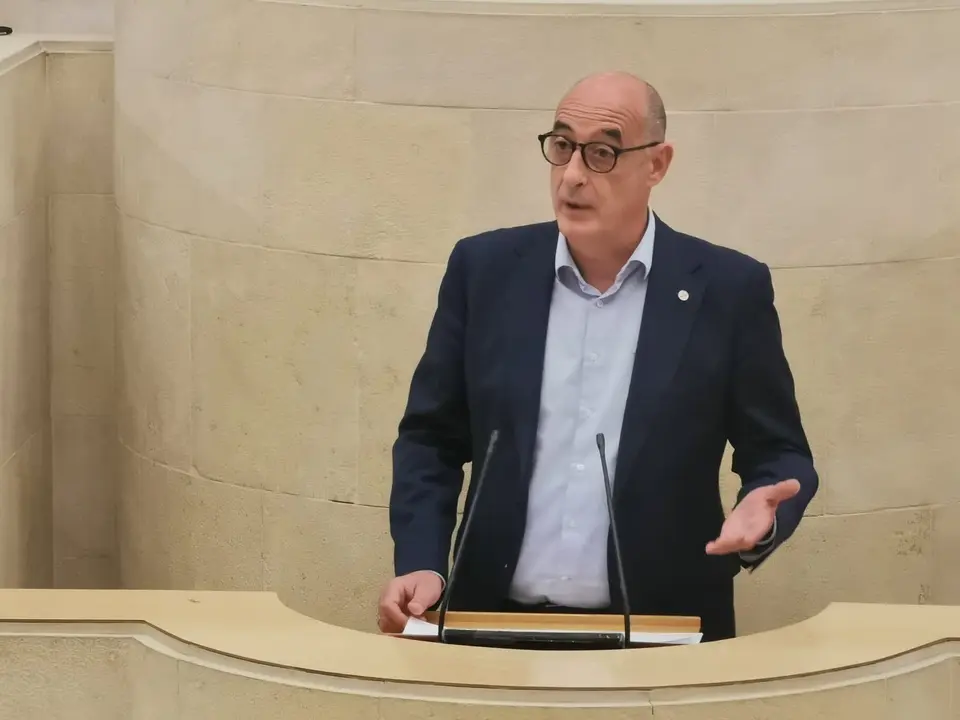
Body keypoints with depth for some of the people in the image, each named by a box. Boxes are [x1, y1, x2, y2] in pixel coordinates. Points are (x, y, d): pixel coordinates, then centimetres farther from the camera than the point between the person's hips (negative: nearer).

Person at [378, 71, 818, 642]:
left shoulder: (728, 289, 1)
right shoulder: (486, 269, 6)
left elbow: (780, 457, 6)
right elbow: (431, 439, 12)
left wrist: (761, 515, -15)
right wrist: (421, 565, -3)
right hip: (500, 626, 1)